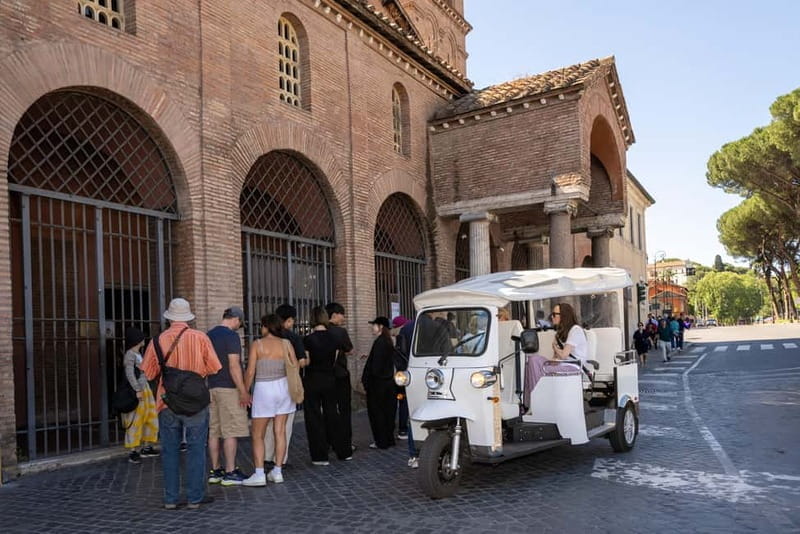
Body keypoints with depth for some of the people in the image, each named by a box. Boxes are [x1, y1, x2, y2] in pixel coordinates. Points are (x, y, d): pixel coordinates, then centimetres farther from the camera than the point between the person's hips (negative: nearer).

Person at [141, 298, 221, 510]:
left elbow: (148, 373, 2)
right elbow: (214, 368, -4)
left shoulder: (158, 340, -3)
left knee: (170, 451, 11)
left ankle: (171, 498, 15)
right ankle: (195, 497, 10)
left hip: (167, 403, 2)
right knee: (196, 449, 6)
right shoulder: (200, 337, -8)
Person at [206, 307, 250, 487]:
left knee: (213, 432, 10)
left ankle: (215, 471, 16)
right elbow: (234, 366, -18)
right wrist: (243, 391, -15)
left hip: (211, 388, 8)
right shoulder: (231, 336, -12)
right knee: (231, 432, -3)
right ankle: (230, 472, -1)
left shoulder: (209, 335, 13)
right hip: (228, 388, -8)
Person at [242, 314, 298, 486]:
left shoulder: (257, 344, -7)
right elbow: (295, 367, 2)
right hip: (282, 387, 4)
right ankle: (277, 472, 12)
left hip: (263, 389, -3)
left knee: (258, 434, 5)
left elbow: (250, 372, -7)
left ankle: (259, 475, -1)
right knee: (280, 432, 10)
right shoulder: (286, 344, 1)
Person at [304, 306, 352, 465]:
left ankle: (320, 456, 9)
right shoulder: (335, 338, -2)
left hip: (312, 380, -4)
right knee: (332, 414, 16)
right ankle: (344, 451, 21)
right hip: (330, 379, 4)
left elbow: (306, 362, -10)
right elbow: (335, 361, 5)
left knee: (314, 418, 5)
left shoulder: (308, 339, -15)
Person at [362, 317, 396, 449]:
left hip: (377, 382, -9)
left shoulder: (379, 342, -17)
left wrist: (366, 380, -13)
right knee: (388, 412, 13)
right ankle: (389, 439, 21)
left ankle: (381, 441, 6)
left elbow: (375, 365, -21)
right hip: (388, 381, 9)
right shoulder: (388, 342, 10)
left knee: (376, 413, 1)